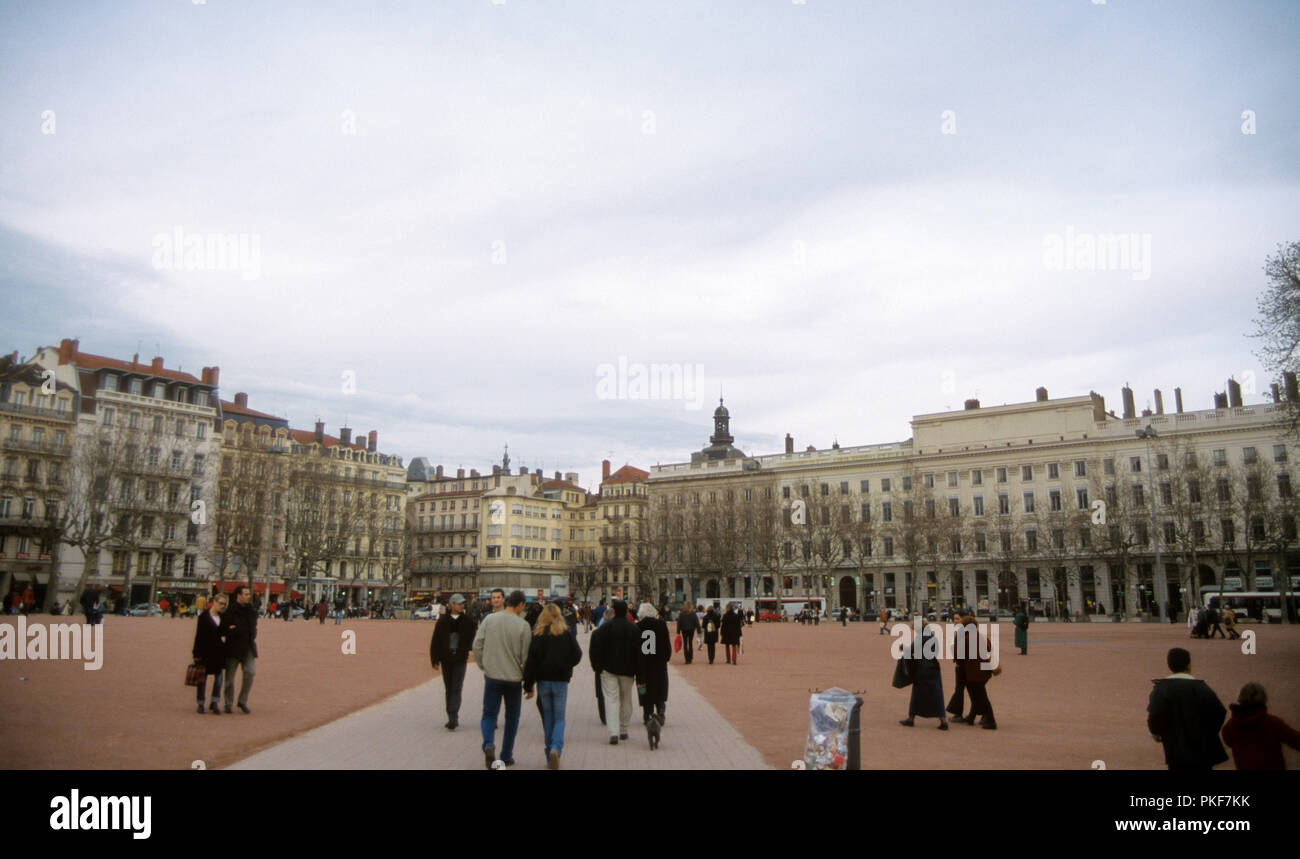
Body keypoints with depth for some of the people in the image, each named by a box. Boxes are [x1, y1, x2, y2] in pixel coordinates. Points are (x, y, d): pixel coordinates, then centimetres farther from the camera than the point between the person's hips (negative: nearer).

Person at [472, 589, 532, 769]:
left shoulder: (489, 619, -3)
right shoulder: (523, 626, -10)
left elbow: (477, 645, -1)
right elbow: (526, 657, -6)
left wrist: (482, 665, 14)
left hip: (492, 675, 1)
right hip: (514, 678, -1)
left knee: (489, 714, 10)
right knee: (512, 717, 15)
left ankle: (488, 745, -17)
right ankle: (506, 756, 20)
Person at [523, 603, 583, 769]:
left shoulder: (537, 634, -4)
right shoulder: (567, 632, -3)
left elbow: (531, 659, -7)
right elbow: (577, 654, -1)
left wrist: (528, 684, -3)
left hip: (543, 680, 1)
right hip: (561, 680, -1)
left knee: (548, 717, 12)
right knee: (559, 718, 7)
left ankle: (550, 757, 15)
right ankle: (556, 748, -18)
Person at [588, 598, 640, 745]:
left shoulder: (605, 627, -9)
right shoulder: (633, 628, 0)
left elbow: (596, 648, -9)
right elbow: (638, 649, 3)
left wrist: (597, 666, 3)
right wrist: (636, 671, 10)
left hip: (609, 668, -3)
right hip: (627, 670, 3)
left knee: (611, 699, -3)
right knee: (626, 699, 16)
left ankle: (613, 732, -15)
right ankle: (623, 730, 24)